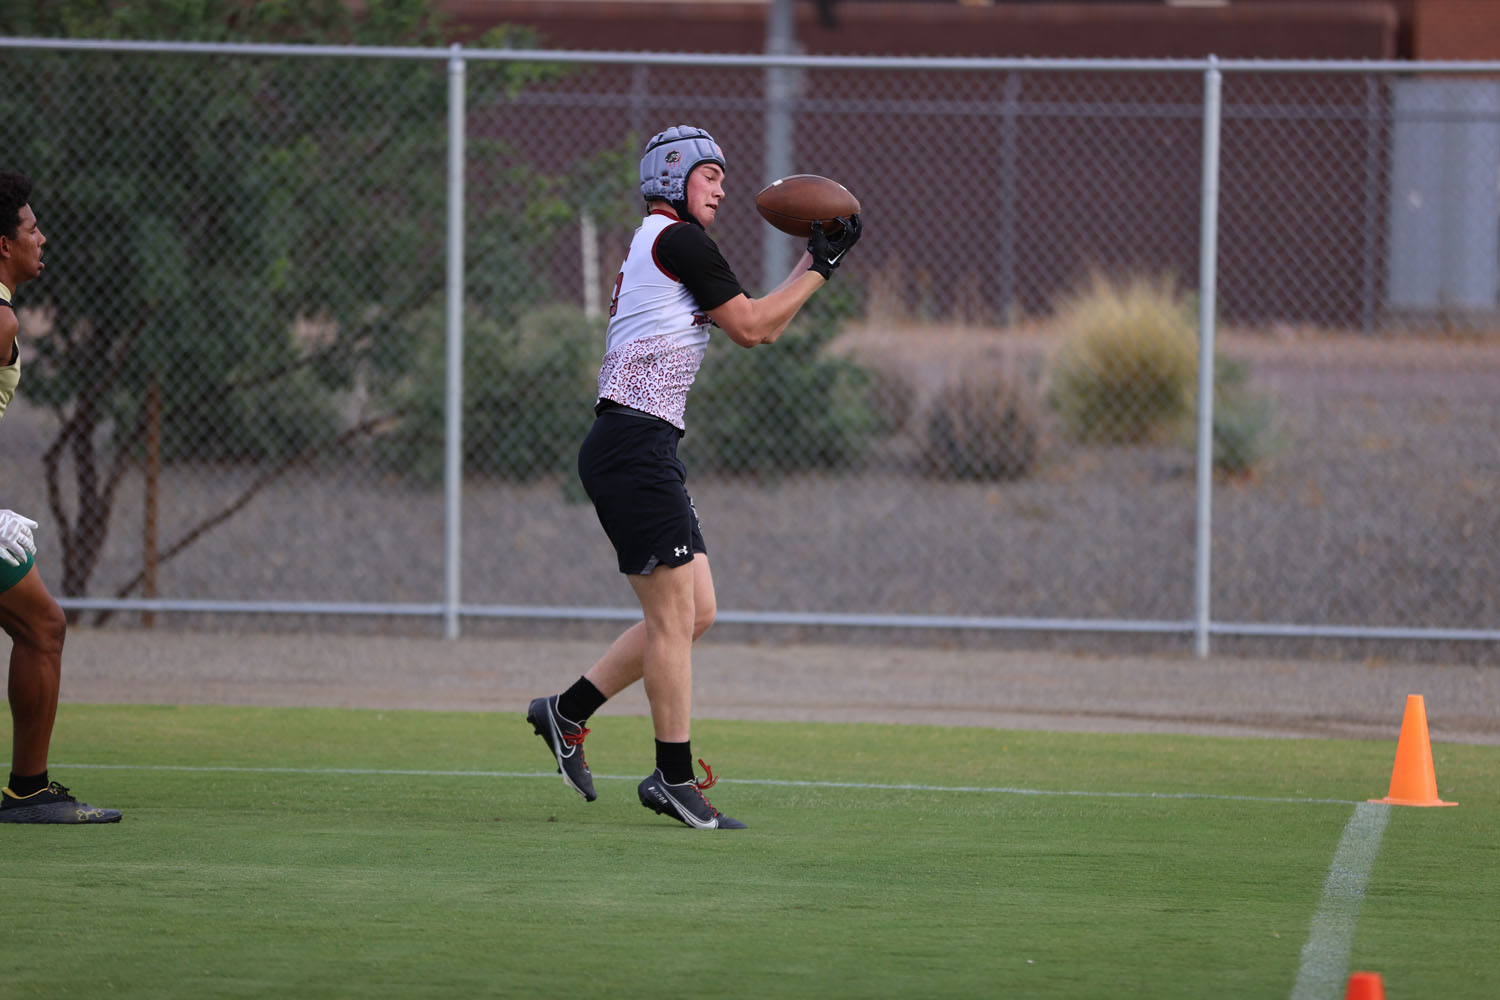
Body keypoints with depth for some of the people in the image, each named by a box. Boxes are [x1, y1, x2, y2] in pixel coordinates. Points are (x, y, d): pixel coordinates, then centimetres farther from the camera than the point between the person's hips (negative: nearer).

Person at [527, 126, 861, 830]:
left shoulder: (655, 246, 24)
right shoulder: (678, 239, -7)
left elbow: (759, 330, 25)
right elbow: (750, 326, -6)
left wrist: (811, 258, 23)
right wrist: (821, 268, 4)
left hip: (642, 452, 10)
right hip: (635, 447, -10)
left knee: (694, 612, 10)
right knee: (673, 616, -9)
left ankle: (567, 713, 16)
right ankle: (674, 778, -6)